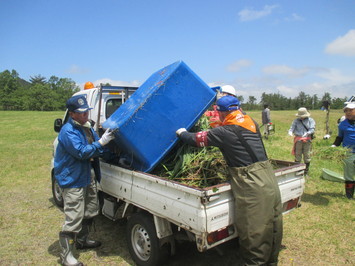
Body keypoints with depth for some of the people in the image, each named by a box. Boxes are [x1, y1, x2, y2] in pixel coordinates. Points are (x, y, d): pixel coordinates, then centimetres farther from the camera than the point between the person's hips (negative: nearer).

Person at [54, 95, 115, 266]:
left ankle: (82, 240, 42)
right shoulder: (68, 131, -19)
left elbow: (98, 150, 15)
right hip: (73, 181, -9)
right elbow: (82, 152, -26)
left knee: (91, 212, 22)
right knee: (74, 218, -4)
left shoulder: (87, 127, 9)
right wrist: (102, 142, -26)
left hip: (88, 177, 10)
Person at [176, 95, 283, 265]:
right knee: (273, 225, 19)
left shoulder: (225, 132, -9)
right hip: (269, 179, 8)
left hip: (251, 186, -8)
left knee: (253, 230, 5)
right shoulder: (251, 123, 10)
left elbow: (197, 139, 2)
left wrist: (182, 133, 21)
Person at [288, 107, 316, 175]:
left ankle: (306, 171, 16)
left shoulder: (310, 120, 4)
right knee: (297, 155, 3)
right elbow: (292, 128, -3)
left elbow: (312, 129, -6)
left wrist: (307, 133, -27)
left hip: (307, 140, -1)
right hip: (298, 140, 1)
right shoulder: (296, 121, 7)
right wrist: (290, 132, -27)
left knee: (307, 156, 3)